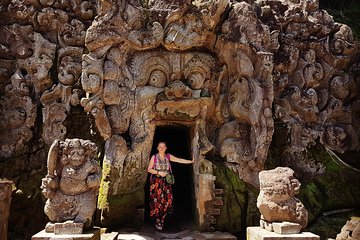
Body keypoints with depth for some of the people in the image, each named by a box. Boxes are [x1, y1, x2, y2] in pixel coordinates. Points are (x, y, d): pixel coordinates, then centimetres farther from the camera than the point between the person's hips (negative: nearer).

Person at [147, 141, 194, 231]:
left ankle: (161, 219, 15)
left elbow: (180, 160, 2)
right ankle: (158, 222, 8)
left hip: (166, 181, 3)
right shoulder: (154, 157, -3)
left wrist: (191, 161, -4)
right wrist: (159, 172, -14)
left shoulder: (168, 156, 5)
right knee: (157, 201, -4)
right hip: (156, 181, -3)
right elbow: (149, 169, -2)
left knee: (167, 201, -2)